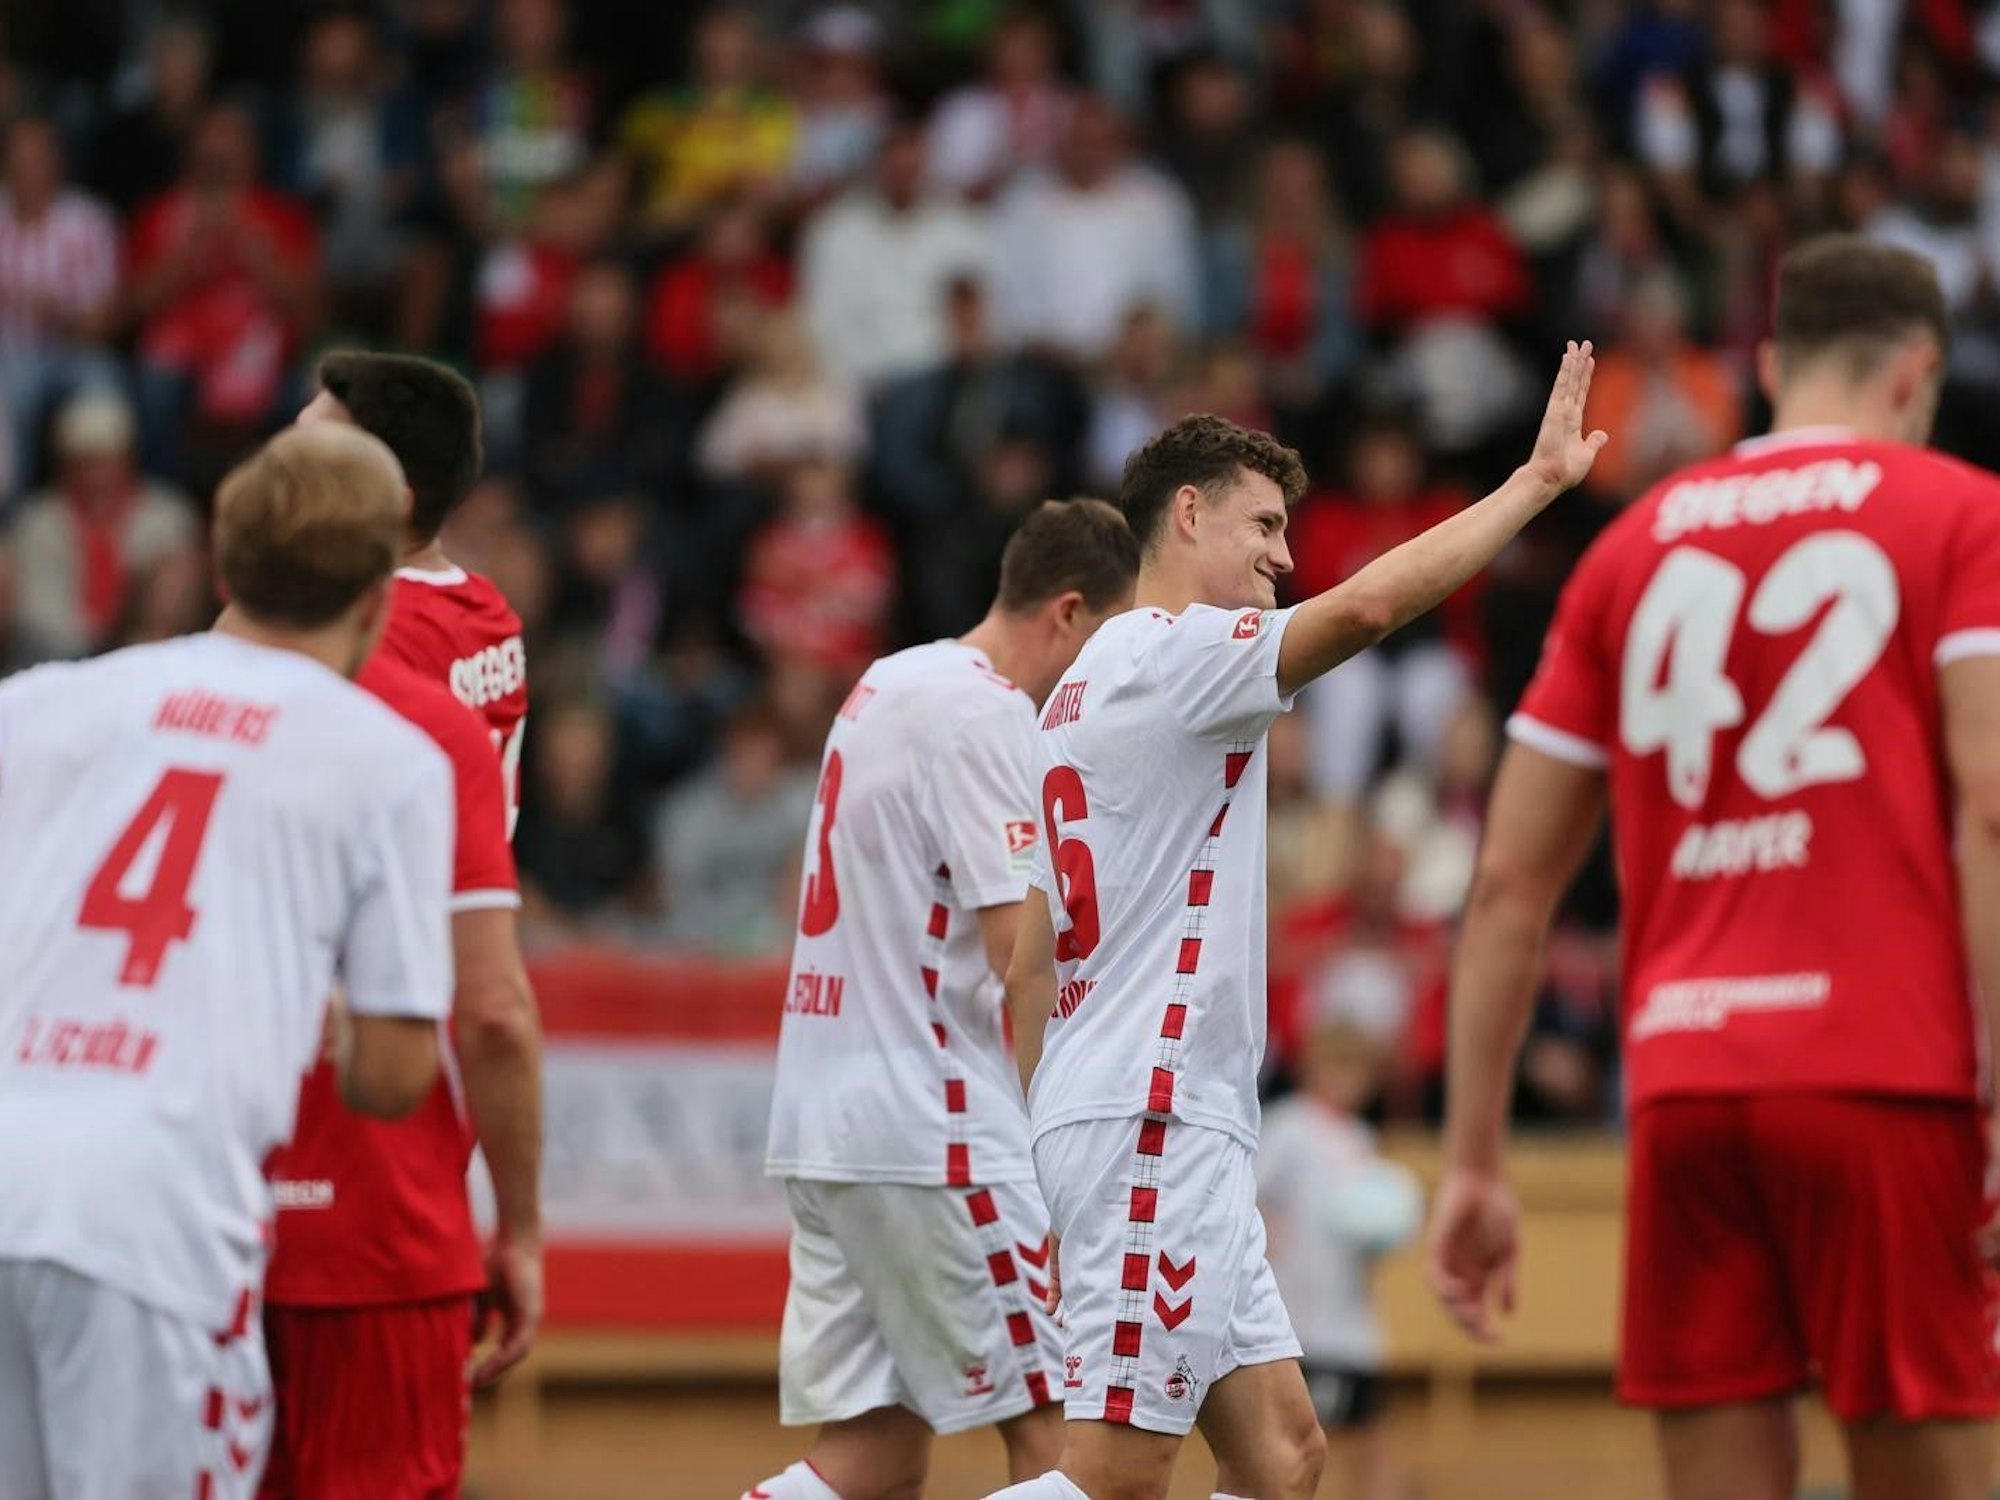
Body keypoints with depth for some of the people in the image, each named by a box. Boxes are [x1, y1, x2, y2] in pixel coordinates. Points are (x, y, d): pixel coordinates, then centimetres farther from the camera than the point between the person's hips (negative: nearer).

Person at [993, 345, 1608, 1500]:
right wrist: (1540, 480, -19)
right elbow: (1370, 603, -25)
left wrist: (1037, 1136, 21)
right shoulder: (1173, 653, -8)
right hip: (1154, 1117, -10)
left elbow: (1031, 957, 20)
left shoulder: (1087, 686, 20)